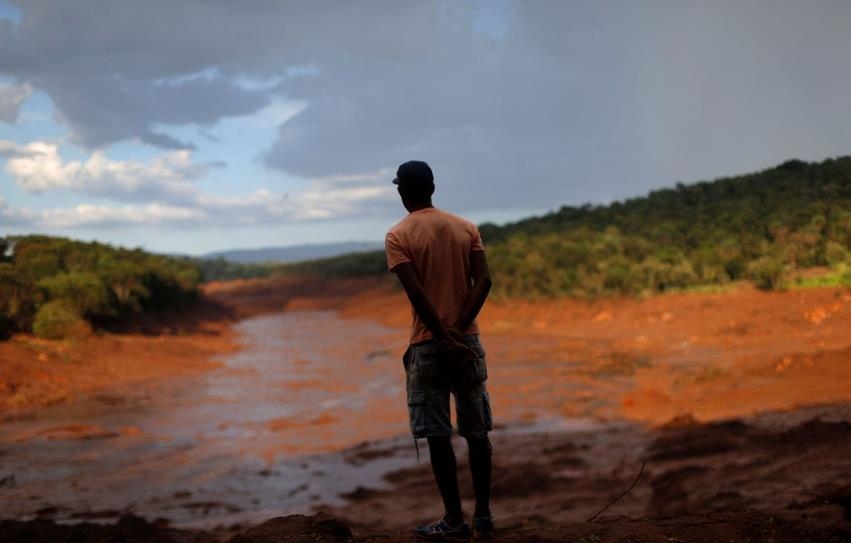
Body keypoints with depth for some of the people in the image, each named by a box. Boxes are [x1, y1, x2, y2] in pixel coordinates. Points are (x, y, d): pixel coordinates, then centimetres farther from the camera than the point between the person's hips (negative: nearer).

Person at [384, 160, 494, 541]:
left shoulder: (397, 237, -4)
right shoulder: (466, 228, 7)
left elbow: (417, 293, -16)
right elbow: (483, 280, -5)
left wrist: (445, 338, -15)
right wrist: (458, 329, -11)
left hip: (428, 344, -4)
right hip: (468, 341, 4)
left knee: (437, 435, 3)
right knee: (477, 431, 10)